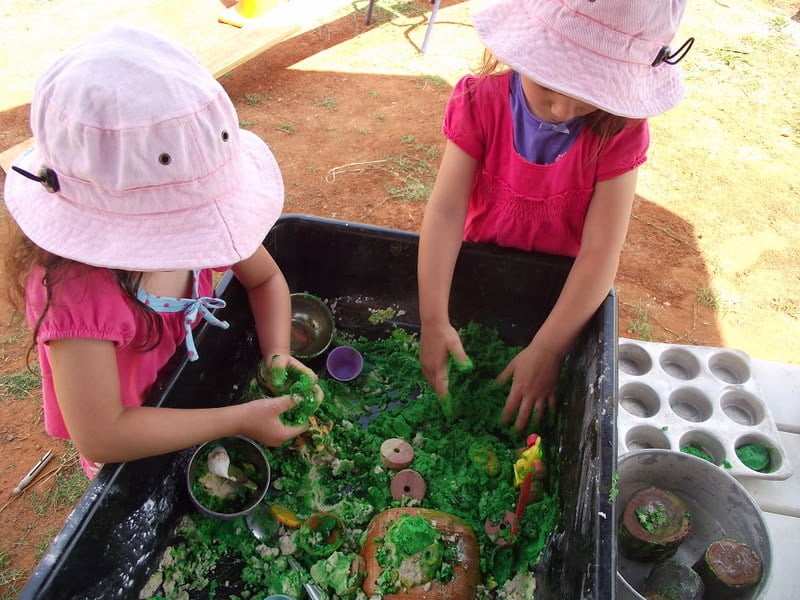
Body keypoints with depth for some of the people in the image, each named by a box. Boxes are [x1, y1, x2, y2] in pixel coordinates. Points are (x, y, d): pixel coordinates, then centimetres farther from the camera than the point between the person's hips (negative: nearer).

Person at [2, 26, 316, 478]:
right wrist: (241, 420, -37)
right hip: (138, 449, -4)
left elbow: (266, 279, -8)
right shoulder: (71, 287, -38)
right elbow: (100, 437, -38)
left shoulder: (189, 204, -23)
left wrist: (277, 353, -24)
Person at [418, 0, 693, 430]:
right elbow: (446, 211, -27)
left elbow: (601, 251, -25)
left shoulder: (620, 130, -22)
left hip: (566, 294, 0)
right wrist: (434, 321, -34)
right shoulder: (480, 101, -21)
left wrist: (547, 350, -30)